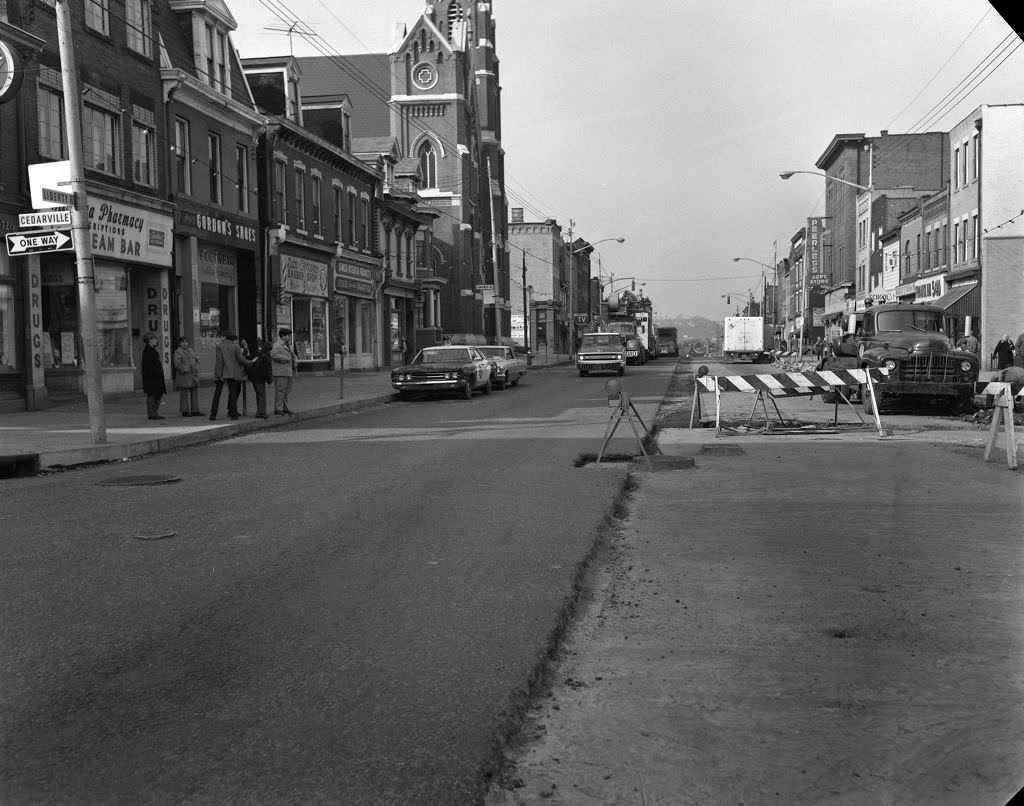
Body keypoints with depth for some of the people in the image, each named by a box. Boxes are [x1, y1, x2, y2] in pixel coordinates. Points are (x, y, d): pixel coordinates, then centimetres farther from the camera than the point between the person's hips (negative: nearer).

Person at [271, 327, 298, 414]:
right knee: (280, 390, -9)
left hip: (288, 372, 8)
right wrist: (286, 358, -19)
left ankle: (284, 407, 14)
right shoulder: (277, 345, -9)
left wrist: (295, 362, 6)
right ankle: (278, 409, -7)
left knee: (286, 390, 9)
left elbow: (293, 355, 27)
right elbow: (273, 355, -23)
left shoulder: (288, 345, 19)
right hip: (280, 372, -8)